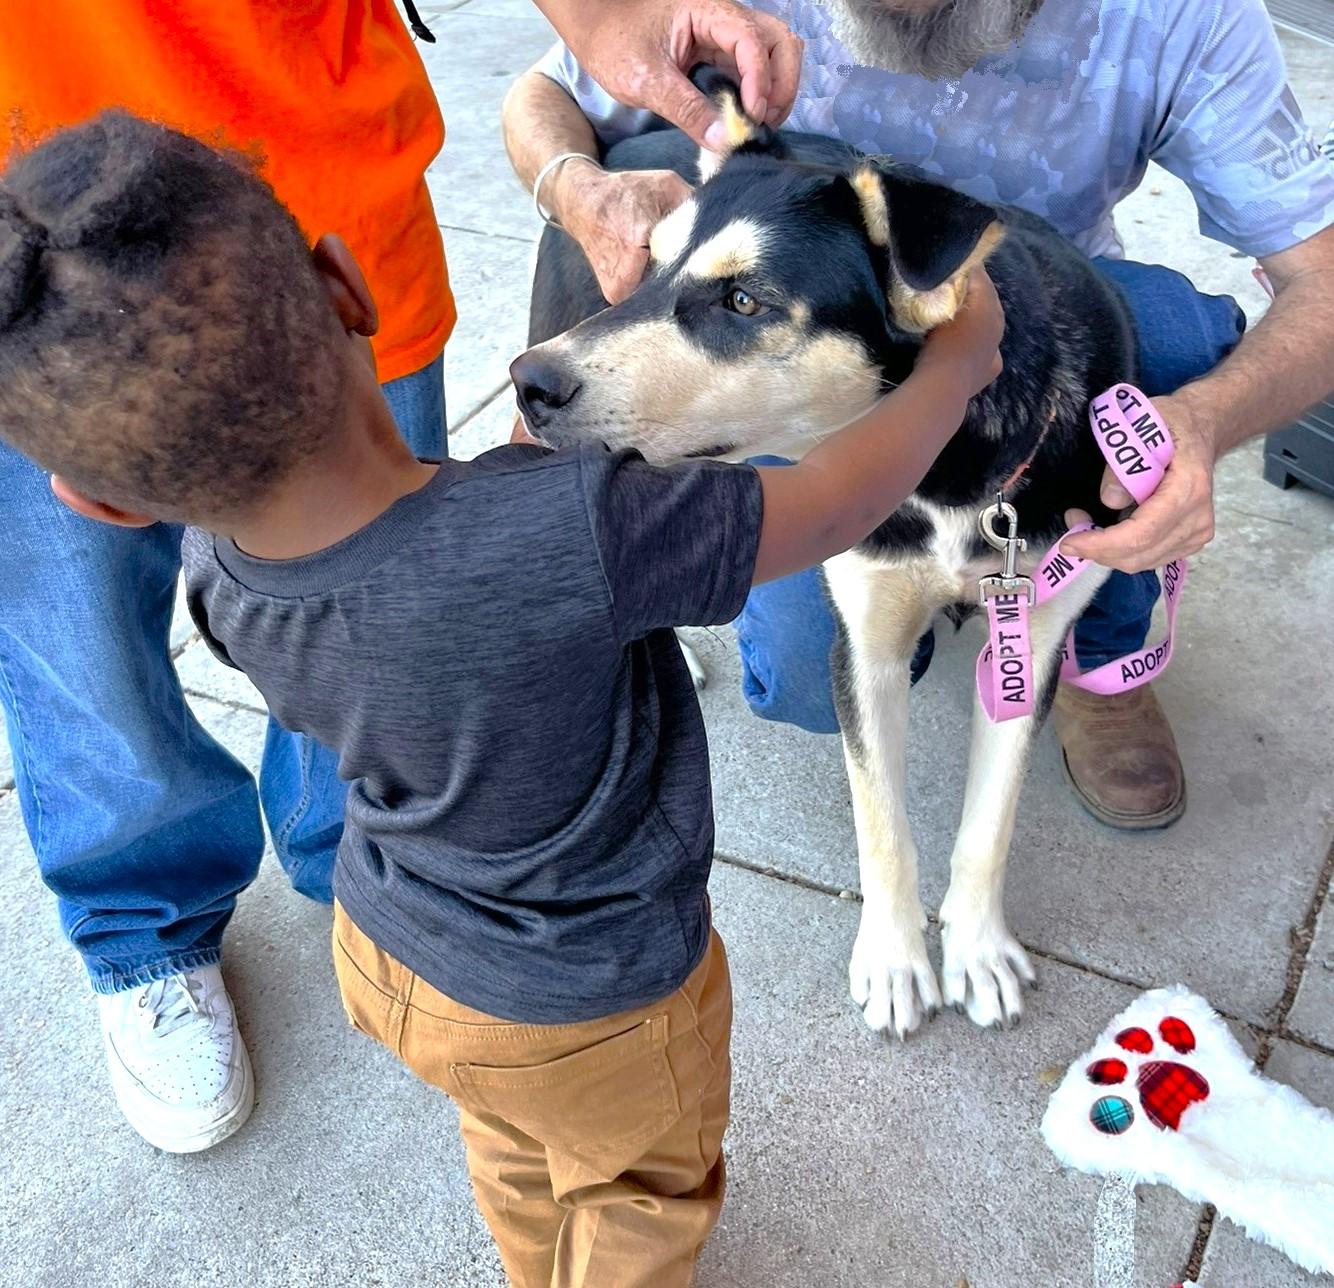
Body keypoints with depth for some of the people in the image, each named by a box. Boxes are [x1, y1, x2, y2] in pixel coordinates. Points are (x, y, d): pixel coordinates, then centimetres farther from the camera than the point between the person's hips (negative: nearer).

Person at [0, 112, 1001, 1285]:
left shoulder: (219, 574, -24)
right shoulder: (573, 539, -43)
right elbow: (841, 500, -26)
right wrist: (959, 362, -9)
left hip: (387, 952, 6)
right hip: (586, 1011, -5)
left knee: (517, 1155, 37)